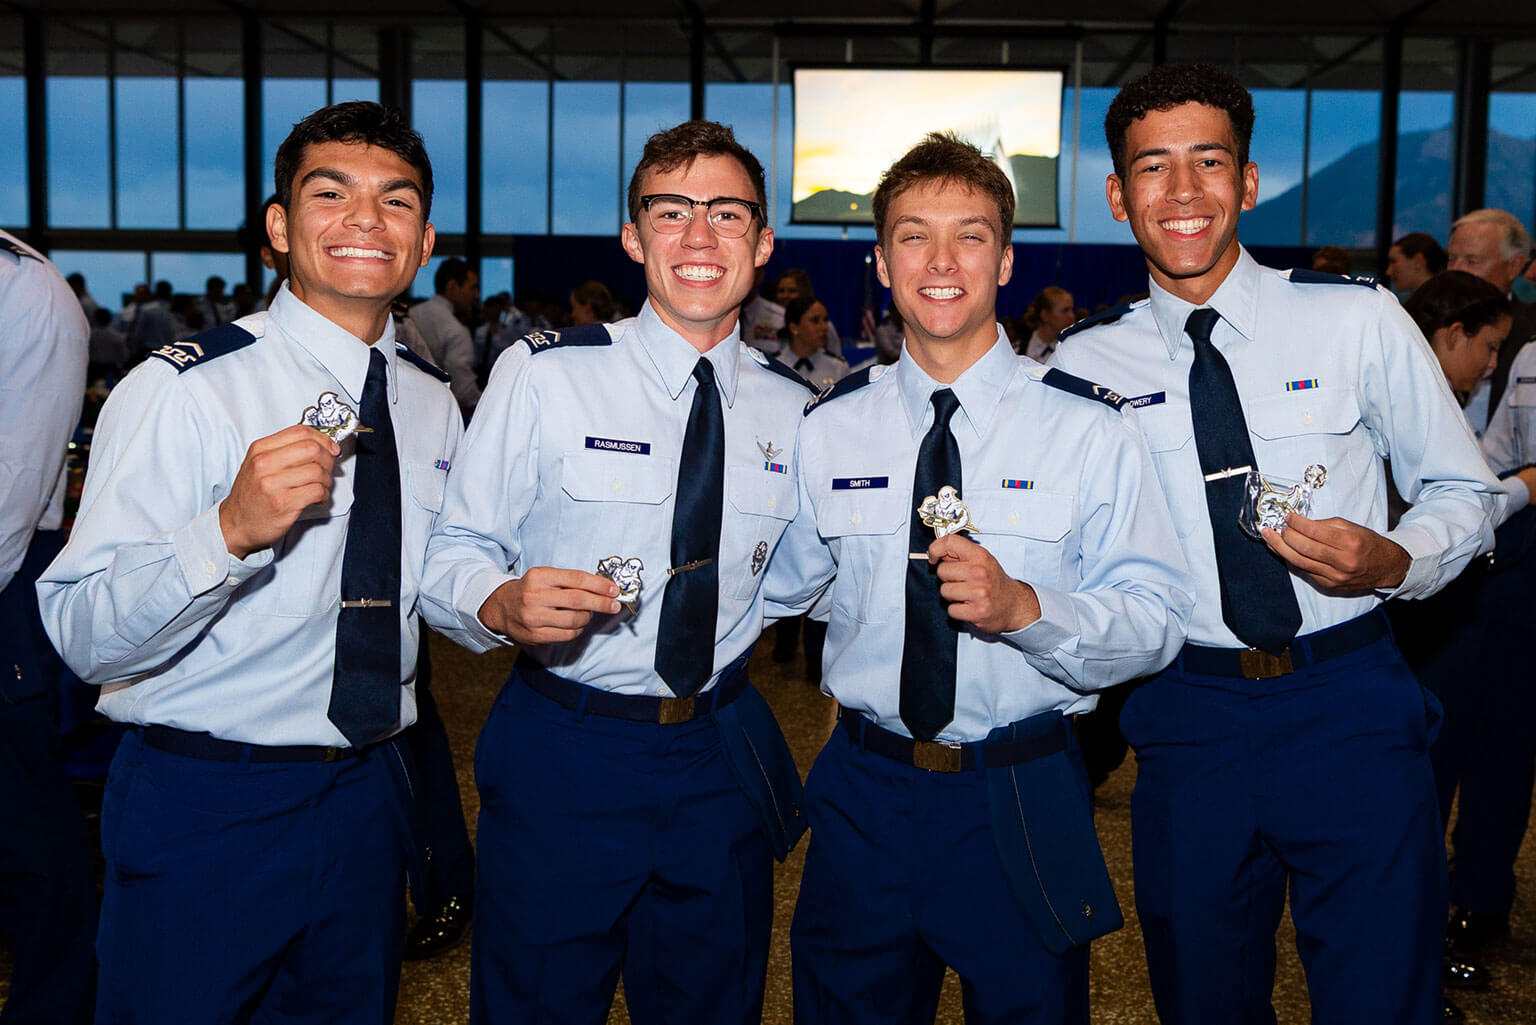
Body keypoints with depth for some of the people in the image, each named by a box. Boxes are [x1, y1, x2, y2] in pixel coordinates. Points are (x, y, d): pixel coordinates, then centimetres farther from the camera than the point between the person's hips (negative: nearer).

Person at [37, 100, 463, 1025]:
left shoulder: (434, 404, 5)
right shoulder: (180, 389, -13)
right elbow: (84, 637, -22)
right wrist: (231, 529, -35)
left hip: (368, 802, 6)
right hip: (202, 812, -5)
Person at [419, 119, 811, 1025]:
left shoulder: (793, 407, 3)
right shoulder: (543, 375, -8)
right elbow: (452, 556, -9)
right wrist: (502, 604, -28)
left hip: (723, 761, 4)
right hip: (559, 754, -3)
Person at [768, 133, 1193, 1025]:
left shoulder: (1090, 428, -7)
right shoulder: (828, 429, 1)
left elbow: (1158, 622, -11)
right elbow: (774, 585, 14)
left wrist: (1026, 607, -26)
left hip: (1024, 807, -2)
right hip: (865, 793, 2)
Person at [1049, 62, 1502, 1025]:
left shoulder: (1358, 319, -3)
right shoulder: (1084, 364, 0)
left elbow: (1466, 491, 5)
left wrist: (1396, 562, -15)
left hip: (1353, 708, -1)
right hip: (1188, 719, 2)